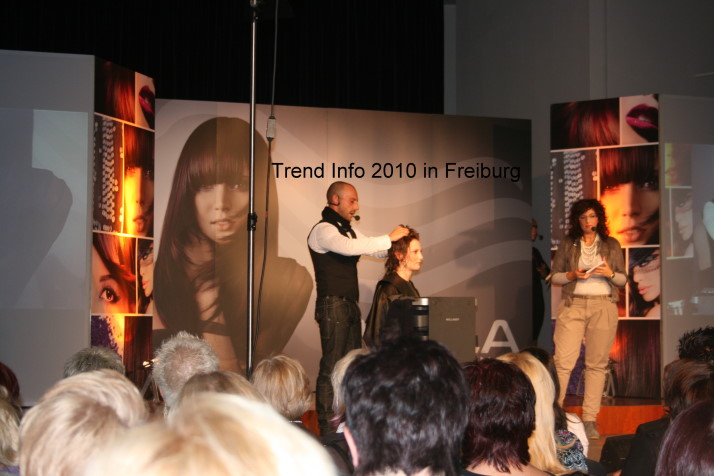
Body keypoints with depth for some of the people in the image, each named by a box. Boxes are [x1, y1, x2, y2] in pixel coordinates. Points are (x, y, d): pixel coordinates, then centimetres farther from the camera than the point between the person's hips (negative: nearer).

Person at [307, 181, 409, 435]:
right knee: (331, 367, -8)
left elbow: (375, 251, 21)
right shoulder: (323, 230, -12)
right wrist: (389, 238, -22)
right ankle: (326, 428, -6)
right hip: (333, 306, -9)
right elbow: (350, 248, -28)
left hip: (350, 306, 9)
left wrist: (396, 242, 2)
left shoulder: (349, 230, 18)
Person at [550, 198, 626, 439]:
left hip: (603, 307, 1)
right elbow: (554, 276, 10)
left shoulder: (611, 245, 12)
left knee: (597, 364, 0)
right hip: (573, 306, -1)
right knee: (563, 362, -9)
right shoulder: (567, 244, 11)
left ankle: (590, 420, 4)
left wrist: (610, 273, -9)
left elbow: (623, 279, 11)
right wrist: (572, 275, -8)